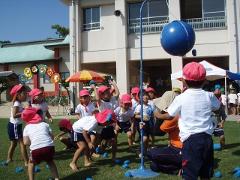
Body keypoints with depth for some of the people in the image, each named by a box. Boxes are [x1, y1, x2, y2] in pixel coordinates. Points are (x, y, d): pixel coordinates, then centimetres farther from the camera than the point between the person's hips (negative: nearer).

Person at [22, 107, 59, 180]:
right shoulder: (45, 124, 19)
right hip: (49, 147, 2)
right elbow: (52, 137, 13)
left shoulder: (27, 127, 18)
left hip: (36, 149, -1)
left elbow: (26, 142, 7)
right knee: (50, 161, 33)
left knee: (31, 163, 32)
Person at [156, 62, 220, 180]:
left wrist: (158, 116, 23)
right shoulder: (209, 96, 2)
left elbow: (169, 116, 3)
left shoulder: (181, 98, -7)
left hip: (191, 139, -4)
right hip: (207, 138, 5)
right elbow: (217, 107, 23)